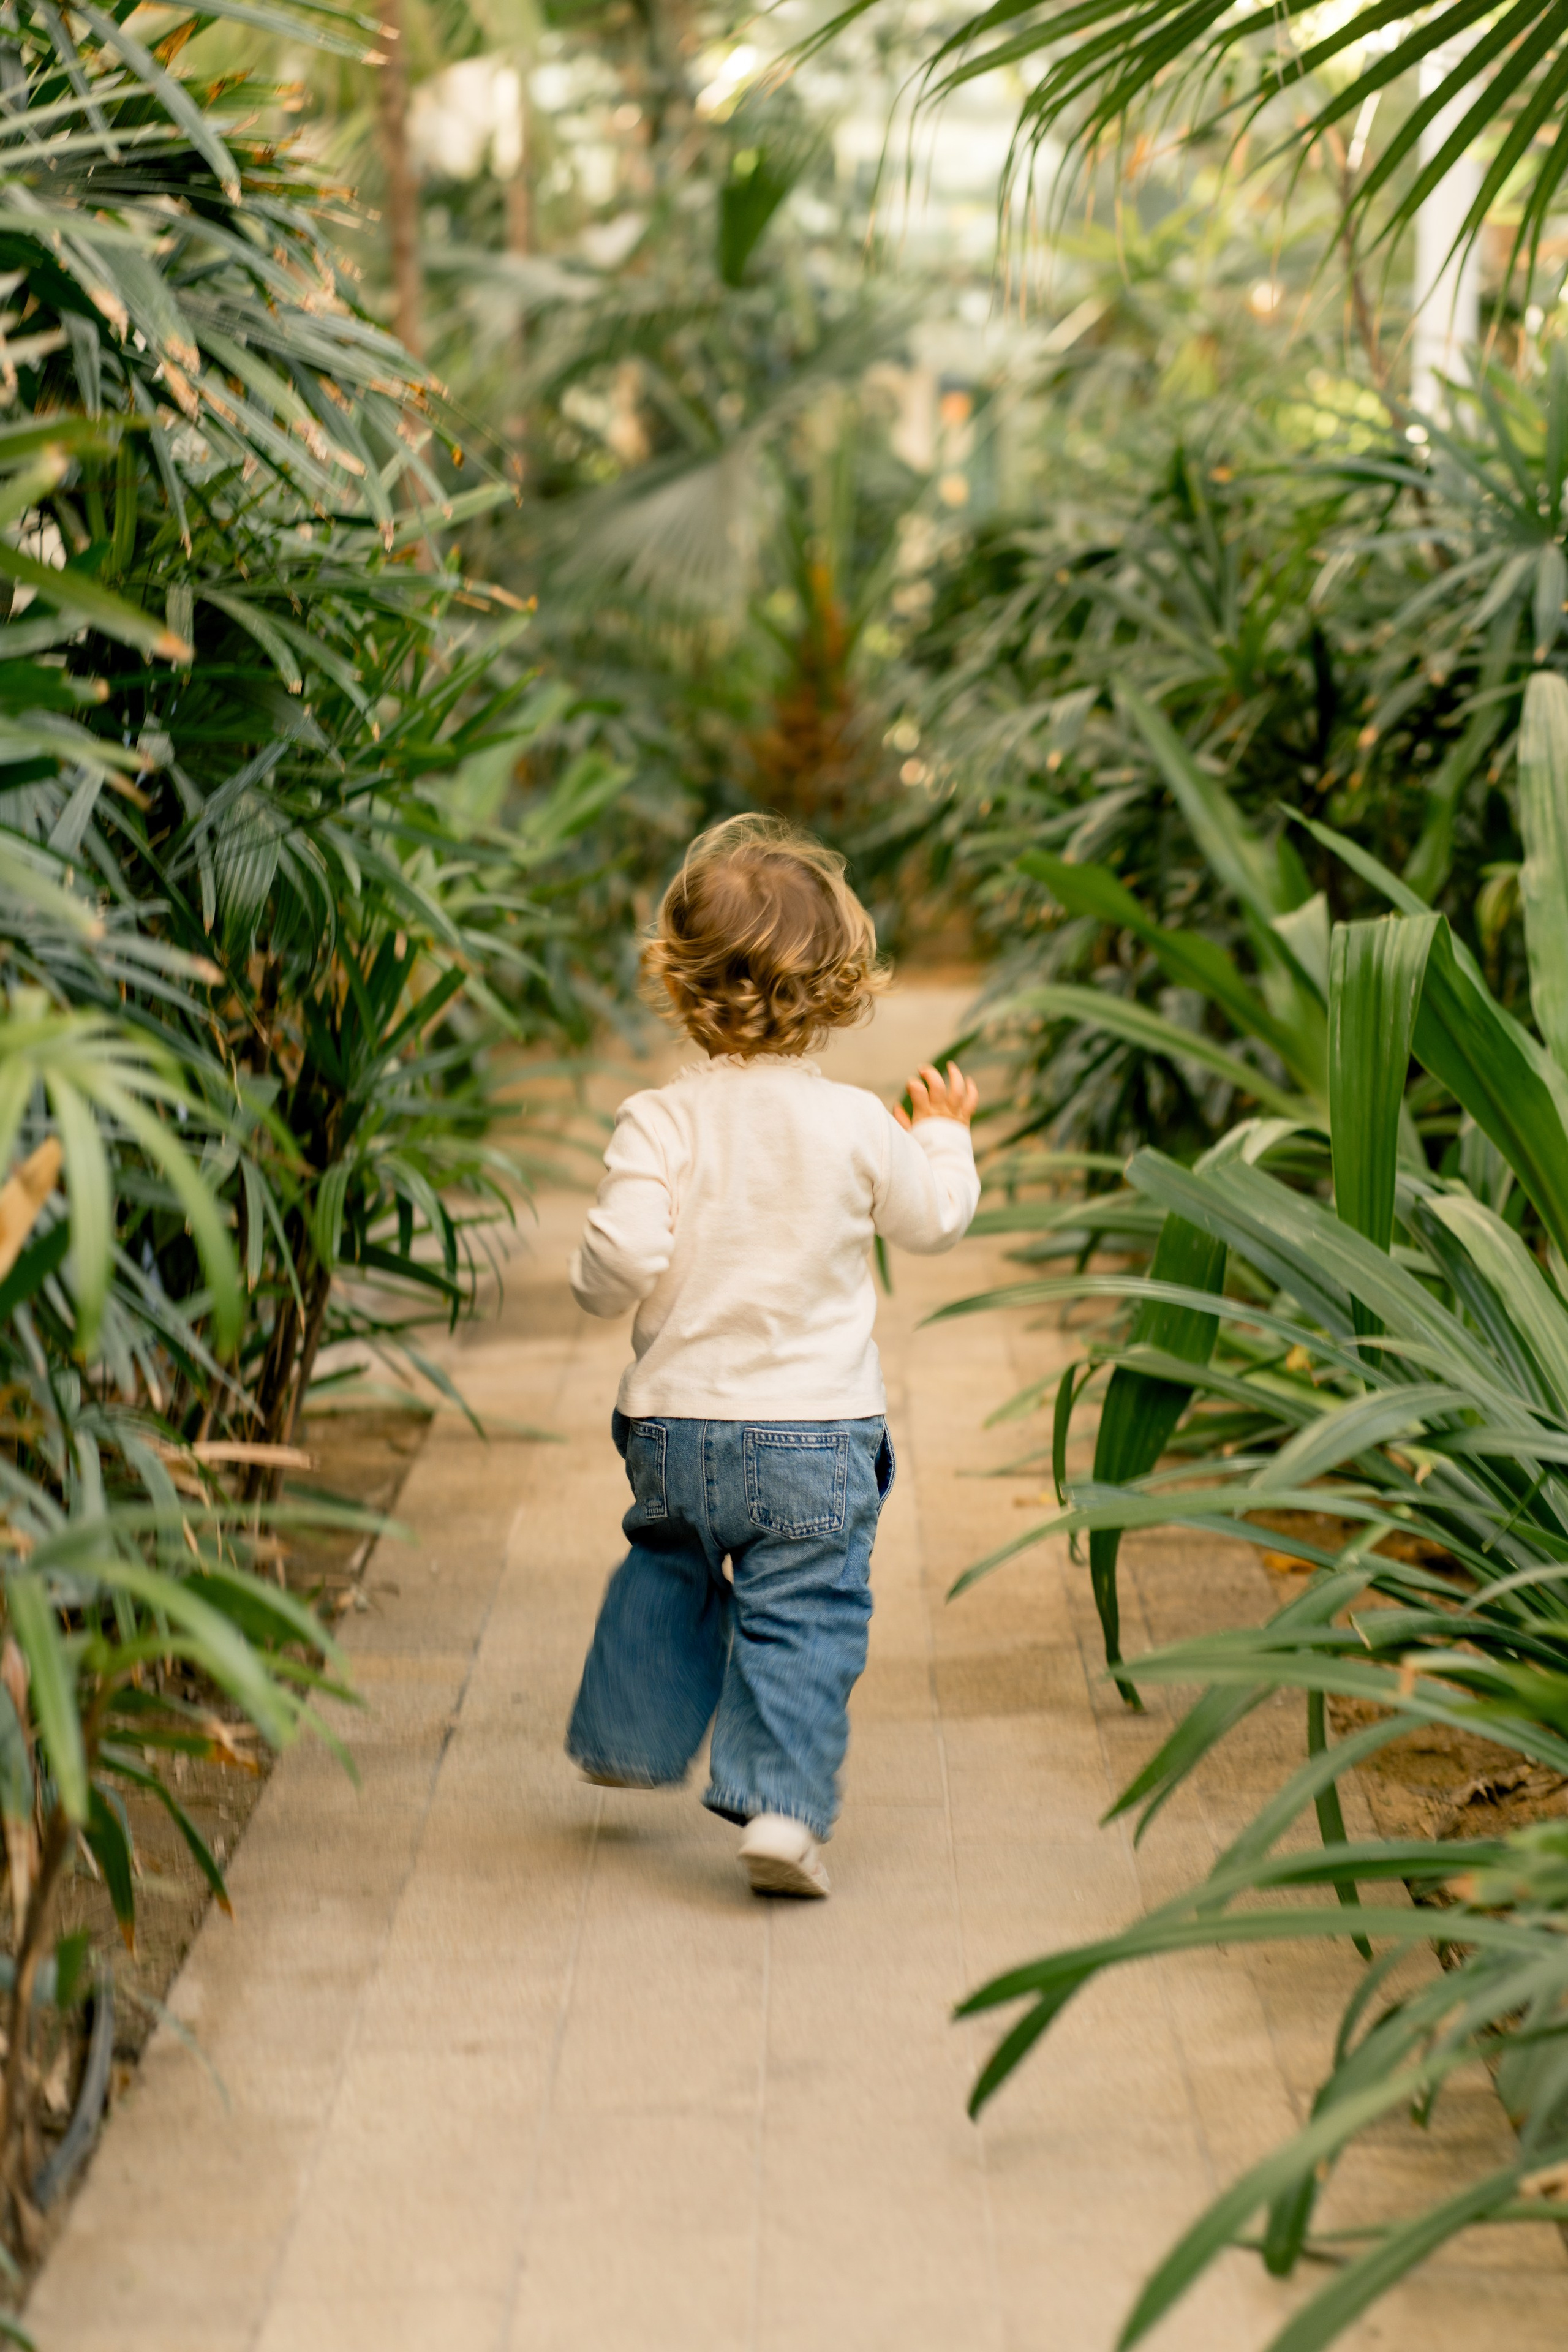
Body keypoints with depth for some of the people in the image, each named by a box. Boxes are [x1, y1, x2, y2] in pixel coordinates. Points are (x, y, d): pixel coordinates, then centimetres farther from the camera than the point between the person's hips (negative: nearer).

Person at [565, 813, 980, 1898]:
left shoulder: (659, 1121, -11)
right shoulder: (859, 1125, -7)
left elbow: (621, 1262, -18)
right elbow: (932, 1220, 10)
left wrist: (600, 1278, 5)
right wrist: (946, 1138, 28)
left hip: (676, 1422, 2)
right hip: (819, 1435, -2)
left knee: (668, 1571, 26)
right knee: (803, 1617, 2)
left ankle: (632, 1739, 40)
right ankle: (782, 1804, -8)